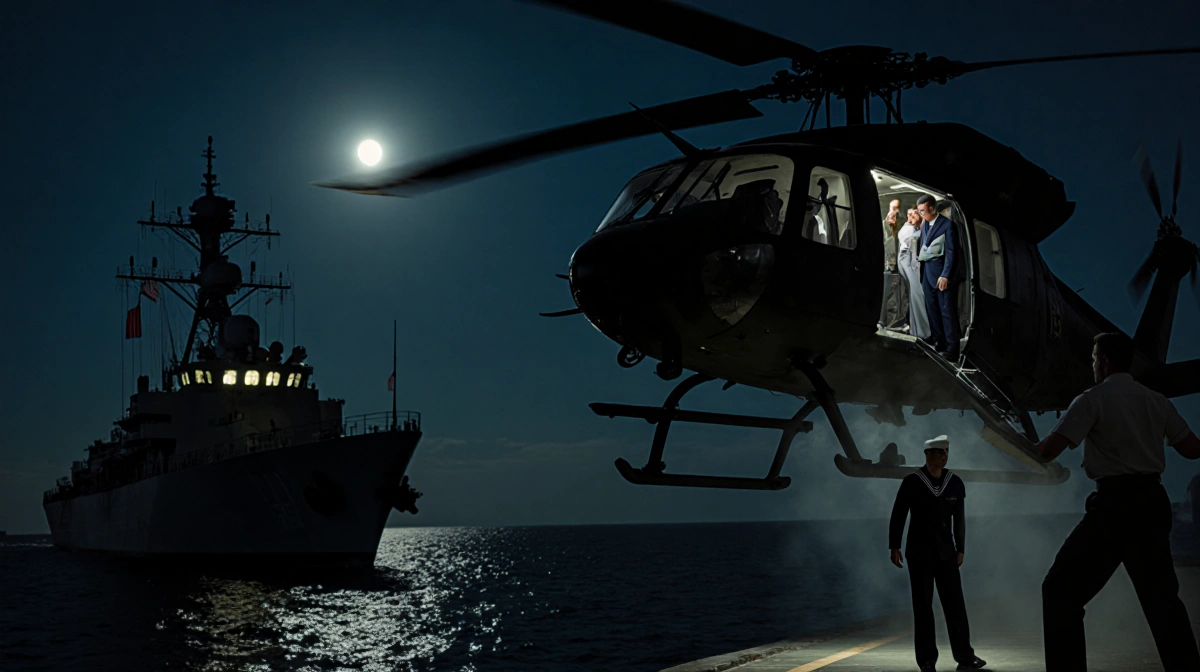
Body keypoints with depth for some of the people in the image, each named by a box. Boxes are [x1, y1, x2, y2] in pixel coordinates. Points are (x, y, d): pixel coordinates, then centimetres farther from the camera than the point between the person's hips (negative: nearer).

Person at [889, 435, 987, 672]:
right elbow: (898, 516, -2)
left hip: (946, 551, 2)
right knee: (923, 606, 1)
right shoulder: (912, 482, -7)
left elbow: (959, 519, 8)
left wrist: (960, 549, 7)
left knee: (955, 603, -1)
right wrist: (894, 547, -5)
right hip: (919, 552, -2)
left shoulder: (955, 483, 1)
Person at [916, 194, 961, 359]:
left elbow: (951, 252, -13)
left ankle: (951, 348, -3)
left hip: (942, 273, -7)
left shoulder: (947, 225, -11)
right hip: (927, 272, 7)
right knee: (932, 308, 13)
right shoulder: (925, 224, 10)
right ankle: (937, 339, 24)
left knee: (947, 311, -5)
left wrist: (945, 275, -18)